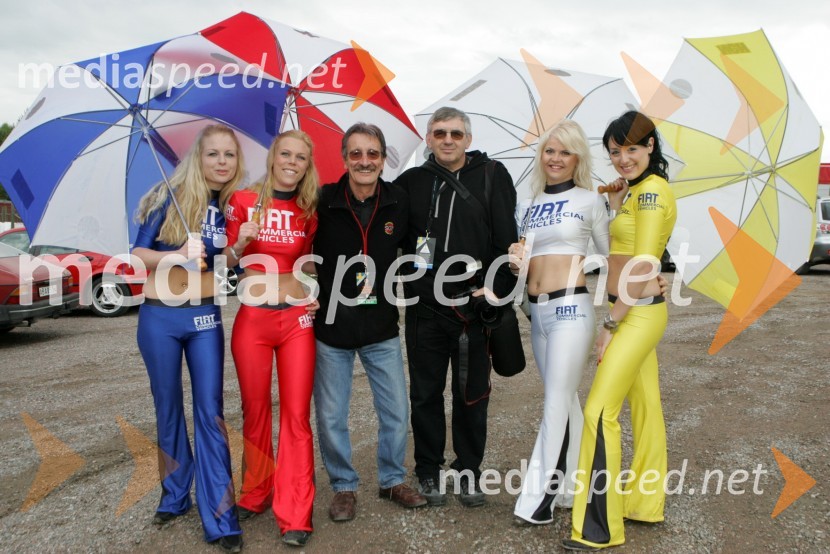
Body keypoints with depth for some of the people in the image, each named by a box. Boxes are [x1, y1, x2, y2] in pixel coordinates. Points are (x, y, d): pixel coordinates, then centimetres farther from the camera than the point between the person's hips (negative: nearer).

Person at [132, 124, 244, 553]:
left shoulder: (235, 206, 2)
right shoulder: (172, 196, -5)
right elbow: (137, 253, -6)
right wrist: (177, 255, -23)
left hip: (205, 316, 1)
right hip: (159, 315, -1)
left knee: (210, 411, -3)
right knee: (168, 408, 11)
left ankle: (220, 518, 1)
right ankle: (174, 497, 30)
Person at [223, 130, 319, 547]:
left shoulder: (309, 212, 7)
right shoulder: (243, 201, 0)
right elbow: (226, 261, 3)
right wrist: (241, 242, -16)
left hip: (297, 319, 1)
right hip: (252, 319, -1)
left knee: (297, 416, 0)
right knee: (255, 412, 11)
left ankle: (295, 516, 8)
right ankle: (255, 495, 31)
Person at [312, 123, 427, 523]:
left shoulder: (398, 202, -4)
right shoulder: (323, 201, -11)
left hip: (382, 327, 2)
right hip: (331, 326, -1)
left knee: (396, 411, 10)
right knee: (331, 416, 8)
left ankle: (393, 481, 34)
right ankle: (344, 487, 31)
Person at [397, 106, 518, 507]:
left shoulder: (492, 177, 2)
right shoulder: (411, 182, 7)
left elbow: (507, 238, -3)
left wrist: (496, 288, -10)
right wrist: (404, 286, 2)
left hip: (474, 306, -1)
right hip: (424, 308, 1)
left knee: (472, 393, 10)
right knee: (425, 393, 11)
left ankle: (468, 470, 27)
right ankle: (429, 472, 27)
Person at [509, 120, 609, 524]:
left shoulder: (590, 200, 1)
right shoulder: (526, 207, 13)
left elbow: (610, 257, 5)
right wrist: (515, 262, -2)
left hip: (570, 308, -5)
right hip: (536, 310, 5)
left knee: (556, 402, -6)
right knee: (564, 399, 13)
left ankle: (540, 493, 2)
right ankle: (575, 485, 25)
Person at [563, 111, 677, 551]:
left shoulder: (650, 191, -16)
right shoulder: (635, 189, 12)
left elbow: (642, 267, -20)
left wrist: (610, 324, -18)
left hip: (638, 314, -10)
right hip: (636, 313, 10)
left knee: (600, 411, -9)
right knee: (644, 406, 15)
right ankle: (644, 504, 29)